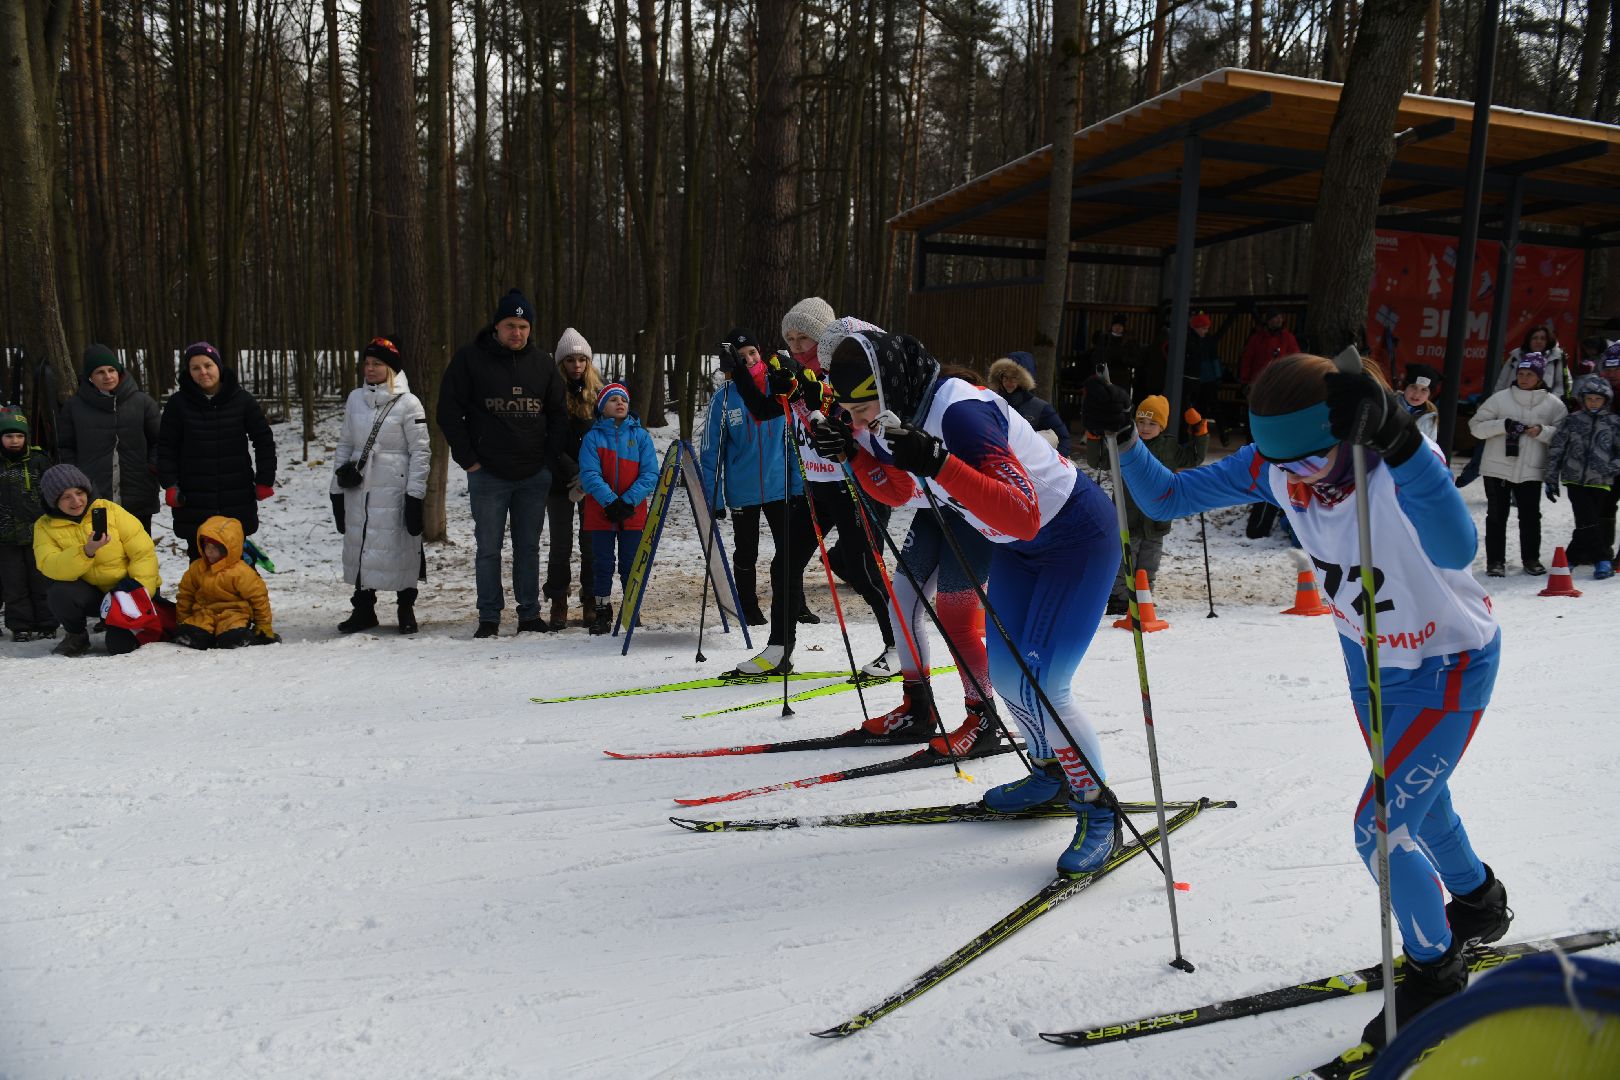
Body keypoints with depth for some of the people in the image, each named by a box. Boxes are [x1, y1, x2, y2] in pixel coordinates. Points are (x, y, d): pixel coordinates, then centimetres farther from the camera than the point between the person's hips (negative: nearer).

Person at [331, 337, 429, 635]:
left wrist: (415, 495, -10)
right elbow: (345, 444, 15)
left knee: (399, 546, 0)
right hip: (358, 489, 5)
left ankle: (406, 610, 16)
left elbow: (420, 451, -6)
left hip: (394, 490, -5)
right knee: (359, 546, 8)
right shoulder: (355, 399, 10)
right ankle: (363, 610, 21)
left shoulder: (408, 403, -5)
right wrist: (337, 489, 13)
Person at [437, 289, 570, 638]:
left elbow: (558, 415, 15)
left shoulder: (542, 365, 8)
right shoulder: (470, 359, -2)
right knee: (489, 548, 1)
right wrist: (468, 460, -7)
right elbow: (449, 412, -2)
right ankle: (489, 618, 10)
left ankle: (530, 613, 18)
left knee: (528, 547, 9)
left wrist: (551, 459, 4)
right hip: (488, 475, -3)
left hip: (535, 476, 3)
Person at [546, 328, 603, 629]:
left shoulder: (597, 390, 5)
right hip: (560, 481, -2)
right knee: (561, 544, 3)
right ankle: (558, 604, 12)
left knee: (592, 542, 3)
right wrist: (573, 473, -15)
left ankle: (591, 603, 12)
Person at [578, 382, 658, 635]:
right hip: (600, 513, 0)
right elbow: (589, 474, -8)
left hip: (633, 513, 0)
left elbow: (650, 474, -3)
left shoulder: (640, 435, 3)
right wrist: (610, 501, -21)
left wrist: (628, 501, -16)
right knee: (602, 564, 7)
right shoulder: (592, 437, 1)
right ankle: (602, 611, 18)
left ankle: (632, 611, 19)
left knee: (631, 564, 6)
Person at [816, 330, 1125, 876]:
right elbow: (897, 492, 11)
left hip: (1077, 538, -9)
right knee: (1003, 672, 11)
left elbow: (1023, 516, -39)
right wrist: (853, 450, -7)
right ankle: (1053, 773, 34)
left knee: (1037, 686, -14)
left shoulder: (959, 415, -33)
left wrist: (938, 463, -47)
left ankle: (1098, 810, 4)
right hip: (1018, 544, 9)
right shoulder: (905, 414, -6)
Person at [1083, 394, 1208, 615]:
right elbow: (1097, 460, -6)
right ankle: (1117, 605, 7)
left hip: (1156, 523, 3)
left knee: (1147, 572, 12)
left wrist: (1199, 432, 6)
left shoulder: (1170, 448, 5)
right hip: (1127, 521, -3)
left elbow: (1194, 458, 18)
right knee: (1122, 569, 1)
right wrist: (1095, 436, -20)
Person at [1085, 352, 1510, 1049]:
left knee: (1381, 829, -9)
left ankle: (1435, 973, 20)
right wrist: (1122, 441, -28)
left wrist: (1398, 440, -66)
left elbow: (1456, 551, -55)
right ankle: (1479, 902, 58)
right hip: (1369, 659, 7)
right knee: (1417, 799, 26)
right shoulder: (1273, 467, -20)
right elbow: (1169, 498, -12)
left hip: (1450, 665, -6)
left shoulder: (1400, 464, -35)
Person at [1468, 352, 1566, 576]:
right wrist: (1502, 425, -16)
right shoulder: (1500, 398, 0)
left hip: (1531, 471, 1)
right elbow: (1476, 426, -1)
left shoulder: (1553, 404, 2)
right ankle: (1495, 560, 13)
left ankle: (1531, 558, 21)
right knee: (1497, 516, 4)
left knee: (1530, 516, 5)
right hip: (1497, 468, 0)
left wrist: (1543, 431, -15)